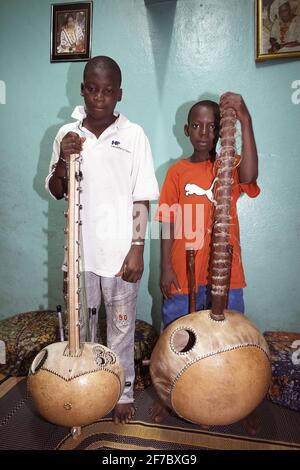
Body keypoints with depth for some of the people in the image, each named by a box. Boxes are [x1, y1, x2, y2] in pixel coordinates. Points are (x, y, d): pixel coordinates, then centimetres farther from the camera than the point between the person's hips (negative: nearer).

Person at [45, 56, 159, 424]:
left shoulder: (133, 135, -3)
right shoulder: (67, 134, 4)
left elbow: (142, 199, -4)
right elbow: (55, 192, 7)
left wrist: (137, 250, -9)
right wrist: (63, 161, -13)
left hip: (120, 252, -2)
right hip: (80, 250, 3)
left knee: (121, 326, 12)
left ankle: (123, 390, 34)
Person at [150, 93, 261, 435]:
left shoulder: (230, 167, 3)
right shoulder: (177, 171, 3)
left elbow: (249, 176, -22)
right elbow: (169, 223, 0)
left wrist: (245, 120, -27)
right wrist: (166, 268, -4)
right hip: (183, 274, 0)